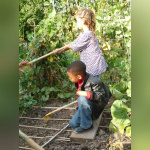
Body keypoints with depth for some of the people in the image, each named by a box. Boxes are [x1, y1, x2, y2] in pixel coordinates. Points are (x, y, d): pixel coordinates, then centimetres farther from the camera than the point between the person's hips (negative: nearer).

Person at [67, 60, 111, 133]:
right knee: (73, 124, -5)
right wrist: (79, 106, 13)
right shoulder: (79, 81, -2)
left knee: (82, 99, -38)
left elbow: (101, 96, -27)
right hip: (84, 105, 7)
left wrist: (86, 94, -36)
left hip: (96, 106, -7)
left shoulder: (93, 82, -28)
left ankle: (86, 125, -23)